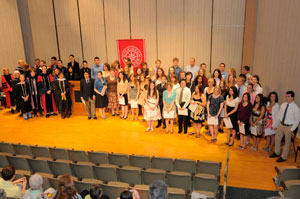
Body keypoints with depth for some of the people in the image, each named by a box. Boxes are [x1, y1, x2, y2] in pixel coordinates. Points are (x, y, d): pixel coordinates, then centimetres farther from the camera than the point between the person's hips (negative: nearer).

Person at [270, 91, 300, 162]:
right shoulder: (283, 105, -1)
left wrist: (291, 129, -14)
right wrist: (275, 125, 9)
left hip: (289, 127, -5)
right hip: (281, 125, 5)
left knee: (287, 142, 11)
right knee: (277, 139, 18)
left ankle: (283, 157, 28)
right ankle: (277, 153, 41)